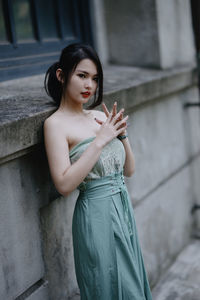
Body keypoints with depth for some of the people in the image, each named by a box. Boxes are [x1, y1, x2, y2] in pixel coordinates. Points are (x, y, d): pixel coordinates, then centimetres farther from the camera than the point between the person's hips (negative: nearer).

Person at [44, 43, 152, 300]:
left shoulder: (99, 117, 7)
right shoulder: (55, 124, -11)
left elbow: (129, 170, 10)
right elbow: (64, 185, -21)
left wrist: (121, 133, -5)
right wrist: (100, 141, -20)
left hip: (123, 208, 7)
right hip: (97, 214, -6)